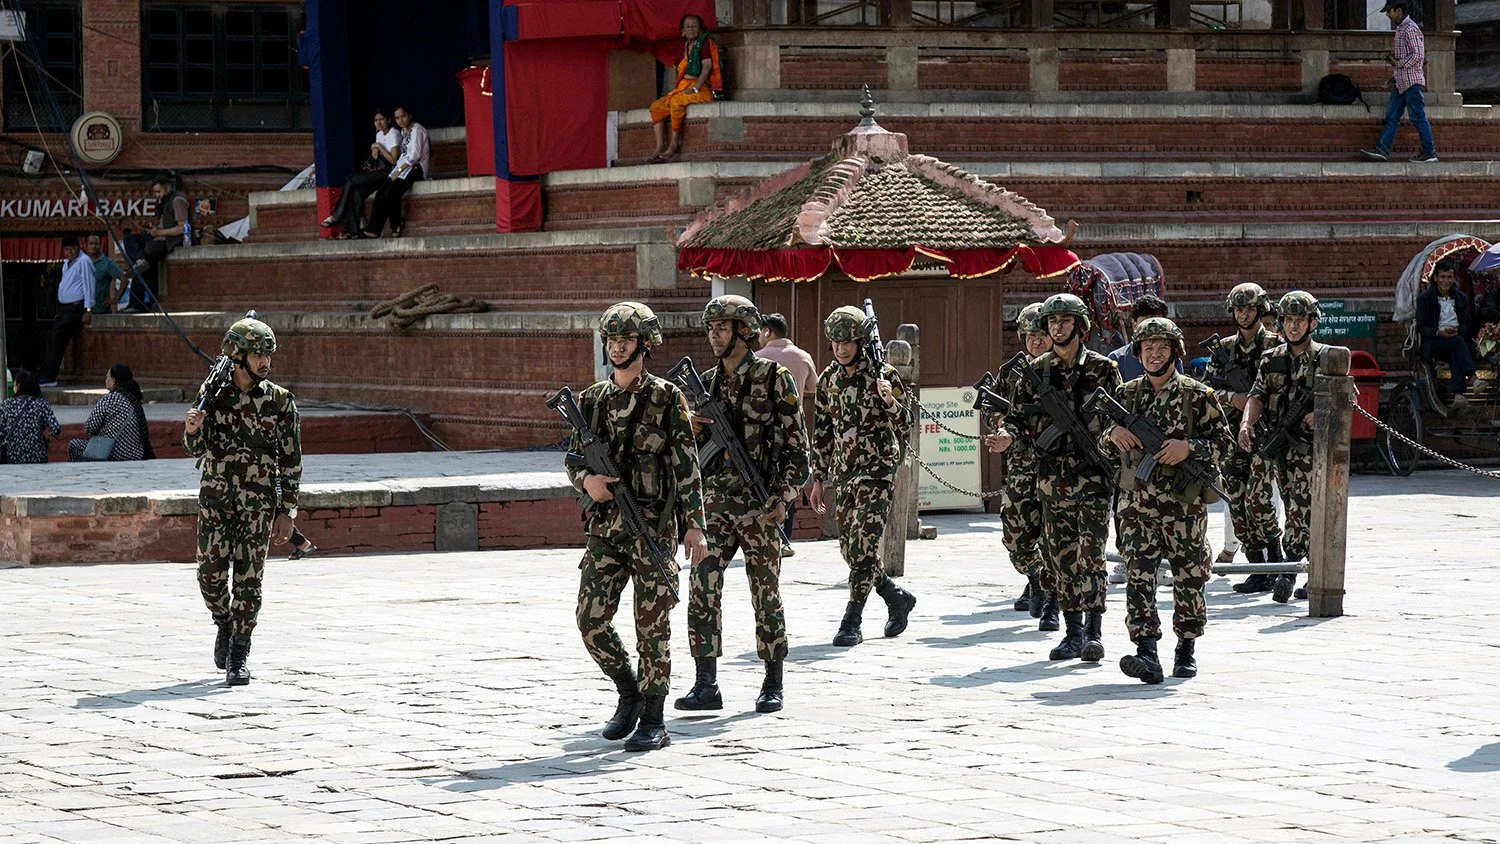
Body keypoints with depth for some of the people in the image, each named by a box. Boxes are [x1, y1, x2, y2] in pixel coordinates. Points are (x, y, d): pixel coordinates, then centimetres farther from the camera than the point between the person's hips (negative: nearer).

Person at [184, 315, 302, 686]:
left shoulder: (280, 401, -1)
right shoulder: (212, 392, 3)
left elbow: (291, 460, 1)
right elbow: (196, 450, 6)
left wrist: (287, 511, -3)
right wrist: (192, 429, -17)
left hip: (259, 503, -1)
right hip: (215, 499, 1)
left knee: (248, 581, -2)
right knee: (211, 574, -5)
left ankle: (239, 653, 7)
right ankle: (225, 624, 24)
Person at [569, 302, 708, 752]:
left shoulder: (667, 398, -3)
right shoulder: (591, 400, 10)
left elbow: (687, 466, -5)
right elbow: (573, 458, 17)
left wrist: (694, 526, -11)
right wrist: (586, 479, -7)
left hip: (654, 528, -5)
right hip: (605, 528, 5)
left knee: (652, 627, -2)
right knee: (592, 621, 0)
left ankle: (653, 722, 6)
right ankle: (629, 695, 22)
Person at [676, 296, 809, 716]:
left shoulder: (774, 378, -3)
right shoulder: (707, 382, 12)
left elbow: (797, 444, -5)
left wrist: (784, 496, -13)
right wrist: (691, 429, -4)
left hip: (760, 505, -4)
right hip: (715, 503, 4)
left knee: (766, 593, 3)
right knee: (702, 586, -8)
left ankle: (773, 685, 14)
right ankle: (706, 684, -5)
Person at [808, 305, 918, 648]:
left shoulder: (883, 375, -7)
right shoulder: (828, 379, 10)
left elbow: (905, 426, -7)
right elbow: (822, 432, 16)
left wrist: (890, 400, -27)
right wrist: (818, 479, 15)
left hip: (877, 468, -6)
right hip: (844, 471, 6)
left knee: (864, 543, -13)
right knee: (849, 547, 8)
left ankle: (852, 620, -12)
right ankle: (897, 599, 28)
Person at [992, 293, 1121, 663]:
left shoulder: (1102, 368, 1)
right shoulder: (1035, 371, 9)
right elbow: (1019, 416, 9)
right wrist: (1008, 435, -12)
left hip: (1093, 475, -4)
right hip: (1052, 477, 4)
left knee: (1090, 552, -12)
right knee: (1061, 556, 7)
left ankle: (1094, 632, -13)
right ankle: (1073, 631, 14)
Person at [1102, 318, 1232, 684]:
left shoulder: (1198, 395, -1)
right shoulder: (1126, 394, 9)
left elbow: (1222, 441, -1)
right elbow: (1102, 442, 16)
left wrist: (1189, 447, -17)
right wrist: (1113, 433, -7)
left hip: (1185, 503, -2)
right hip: (1137, 502, 2)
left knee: (1189, 577, 8)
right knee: (1139, 575, -11)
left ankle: (1186, 648, 24)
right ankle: (1147, 654, -19)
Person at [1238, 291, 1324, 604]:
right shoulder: (1271, 360, 12)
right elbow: (1257, 396, 4)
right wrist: (1246, 423, -16)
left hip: (1312, 445, -4)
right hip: (1280, 445, 4)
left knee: (1301, 509, -15)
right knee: (1299, 511, 7)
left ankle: (1288, 570, -20)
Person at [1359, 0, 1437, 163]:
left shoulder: (1410, 29, -14)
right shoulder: (1400, 29, 17)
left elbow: (1418, 55, -21)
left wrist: (1398, 64, -12)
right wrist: (1393, 58, 9)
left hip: (1411, 80, -10)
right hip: (1401, 82, 10)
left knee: (1418, 116, -5)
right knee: (1391, 116, 6)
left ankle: (1429, 152, 0)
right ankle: (1382, 150, 4)